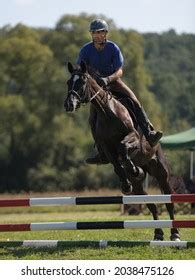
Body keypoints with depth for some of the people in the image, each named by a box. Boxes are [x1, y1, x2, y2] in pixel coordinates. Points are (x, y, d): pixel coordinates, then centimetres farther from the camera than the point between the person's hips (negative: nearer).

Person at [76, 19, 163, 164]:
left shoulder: (113, 48, -15)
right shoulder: (86, 50, -12)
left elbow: (119, 71, -20)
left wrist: (107, 79, -39)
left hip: (113, 80, -1)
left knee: (135, 102, -23)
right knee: (93, 119, -9)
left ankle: (150, 133, -25)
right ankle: (103, 154, -2)